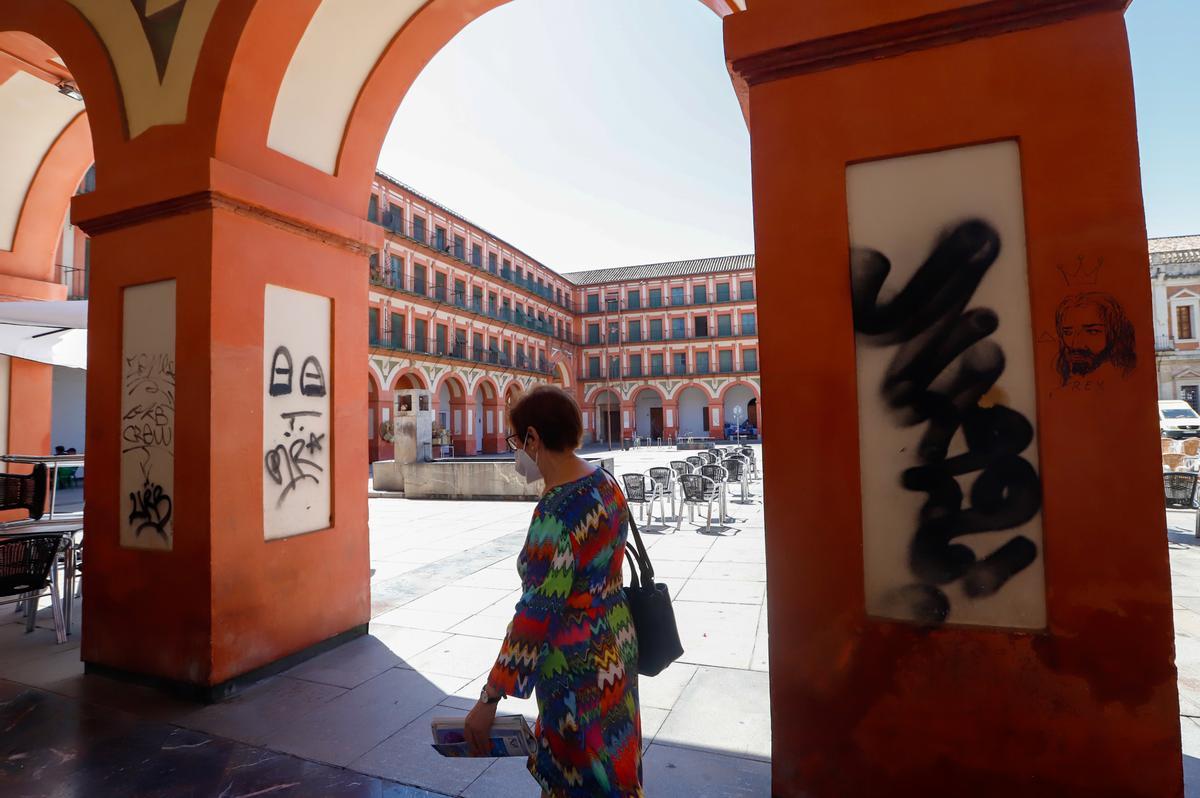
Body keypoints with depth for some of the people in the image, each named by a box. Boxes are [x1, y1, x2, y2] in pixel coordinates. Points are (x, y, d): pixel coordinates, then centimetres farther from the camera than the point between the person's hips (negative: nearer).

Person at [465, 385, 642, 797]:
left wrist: (489, 700, -20)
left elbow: (537, 615, -28)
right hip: (613, 642, 9)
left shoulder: (556, 512, -30)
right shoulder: (605, 481, -3)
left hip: (579, 664, -8)